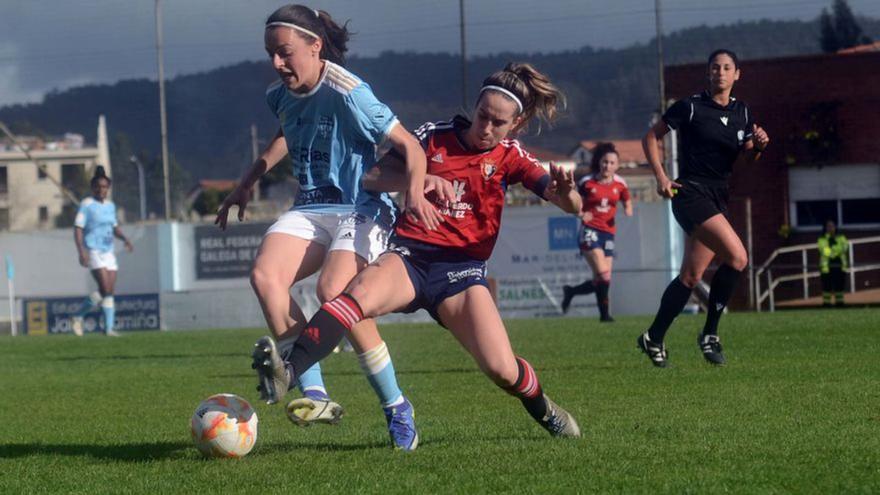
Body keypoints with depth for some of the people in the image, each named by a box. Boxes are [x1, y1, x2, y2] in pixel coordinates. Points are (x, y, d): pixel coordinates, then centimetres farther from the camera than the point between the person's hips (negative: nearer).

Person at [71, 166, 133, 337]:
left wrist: (125, 239, 6)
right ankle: (78, 316, -6)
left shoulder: (110, 205, 13)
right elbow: (78, 229, -11)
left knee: (110, 291, 1)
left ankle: (109, 328, 4)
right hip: (93, 251, -6)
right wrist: (81, 251, -22)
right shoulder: (86, 205, -7)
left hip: (108, 251, 6)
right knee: (105, 289, -17)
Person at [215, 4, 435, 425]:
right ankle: (313, 396, -23)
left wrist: (415, 191, -32)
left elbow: (407, 144, -14)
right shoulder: (280, 95, 5)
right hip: (309, 210, 6)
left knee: (334, 292, -31)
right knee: (264, 275, -22)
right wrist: (247, 183, 28)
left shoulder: (347, 94, -17)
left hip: (360, 210, -6)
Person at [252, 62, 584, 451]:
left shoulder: (509, 158, 6)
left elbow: (572, 206, -4)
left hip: (461, 269, 1)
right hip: (409, 256, 0)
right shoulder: (435, 137, 7)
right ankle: (289, 371, -54)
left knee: (502, 370, -15)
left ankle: (543, 409, 21)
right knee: (360, 293, -35)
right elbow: (373, 177, 3)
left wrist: (565, 193, -29)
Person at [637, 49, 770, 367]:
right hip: (691, 193, -7)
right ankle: (709, 333, -10)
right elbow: (651, 137, 1)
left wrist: (758, 146, -5)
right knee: (737, 257, -21)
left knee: (691, 275, 6)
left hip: (718, 197, 7)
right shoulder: (690, 107, -6)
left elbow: (742, 161, 16)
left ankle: (654, 338, 17)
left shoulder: (742, 114, 11)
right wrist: (660, 176, -9)